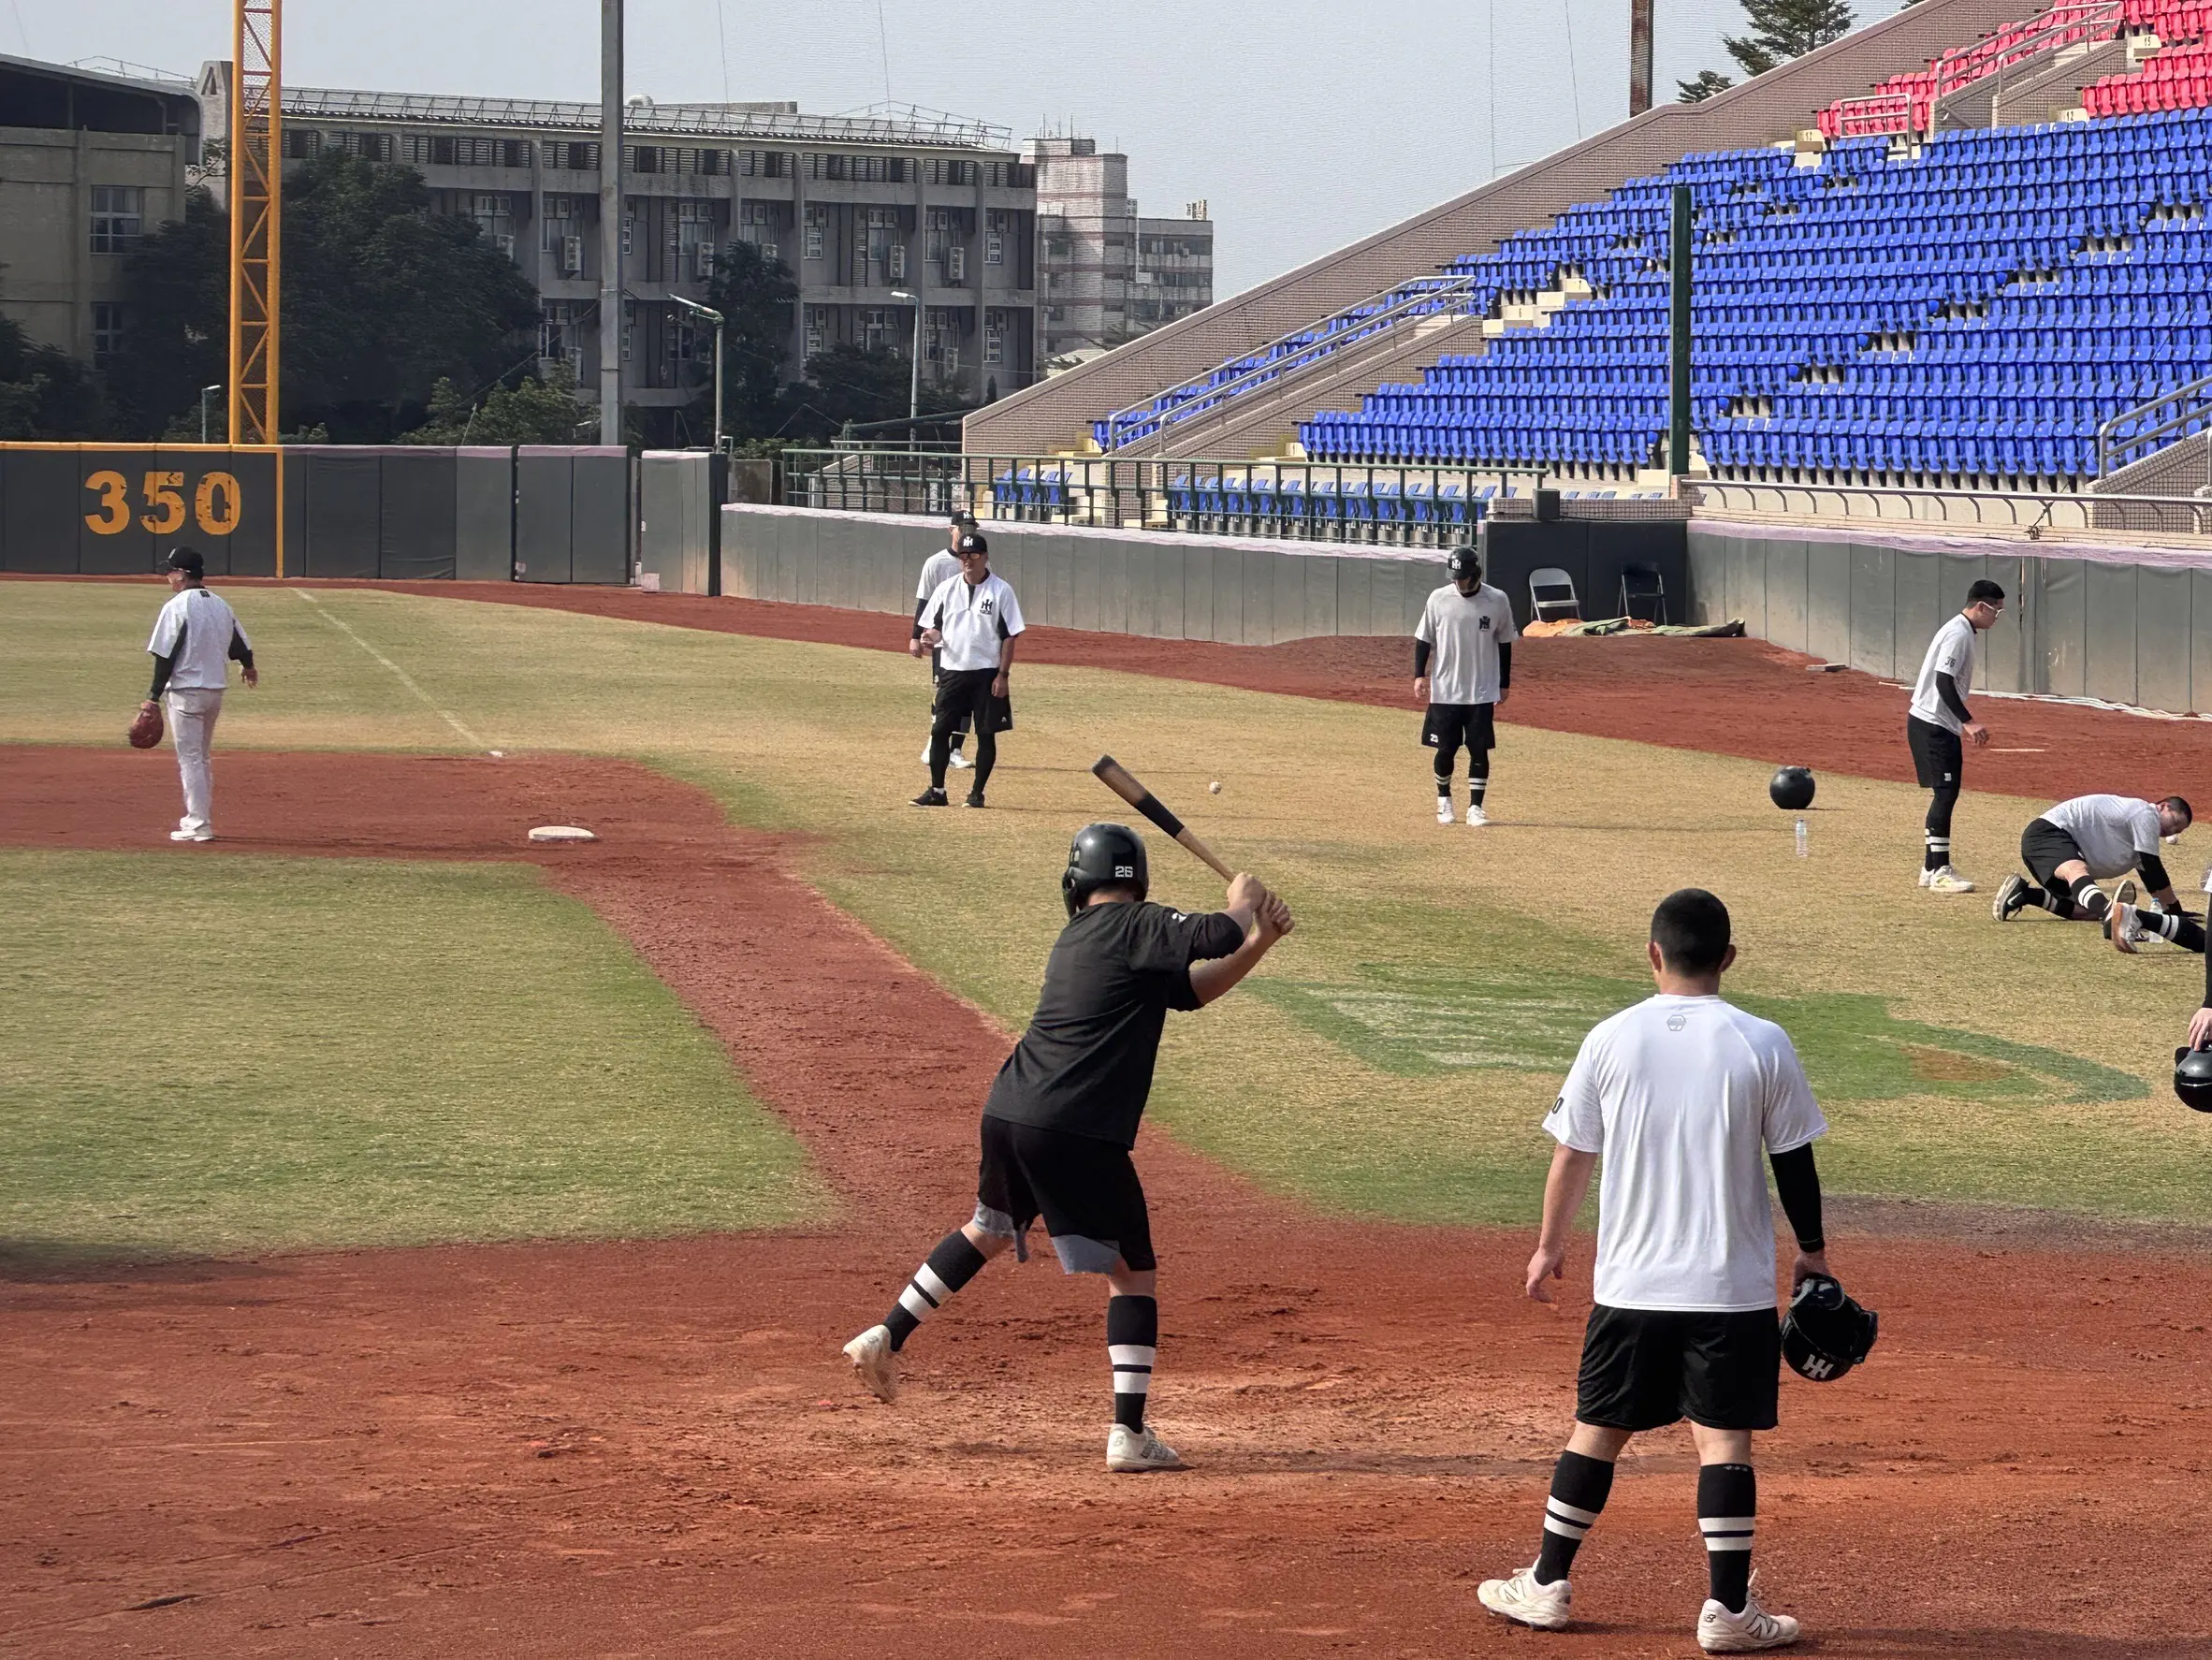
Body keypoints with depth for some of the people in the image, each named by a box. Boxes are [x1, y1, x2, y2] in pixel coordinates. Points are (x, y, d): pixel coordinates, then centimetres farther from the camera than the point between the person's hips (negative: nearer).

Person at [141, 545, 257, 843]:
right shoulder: (220, 605, 8)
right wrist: (249, 667, 40)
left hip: (186, 691, -7)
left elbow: (166, 654, -16)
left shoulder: (177, 607, -13)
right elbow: (240, 643, 18)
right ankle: (199, 818, 24)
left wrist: (154, 696, -13)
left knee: (190, 758, -4)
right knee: (201, 757, 19)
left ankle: (198, 826, -6)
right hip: (216, 690, 7)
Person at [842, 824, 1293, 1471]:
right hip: (1077, 1133, -8)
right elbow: (1214, 936, -20)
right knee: (1133, 1272, 2)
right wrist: (1241, 906, 3)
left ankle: (886, 1337, 33)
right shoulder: (1135, 926, -5)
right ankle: (1130, 1434, -5)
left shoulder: (1076, 938, 20)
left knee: (989, 1231, 33)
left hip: (1007, 1114, 8)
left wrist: (1258, 942, 13)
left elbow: (1193, 987, 23)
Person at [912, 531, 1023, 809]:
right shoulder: (947, 588, 6)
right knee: (939, 730, 1)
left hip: (987, 674, -3)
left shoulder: (1000, 591, -5)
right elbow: (934, 626, 12)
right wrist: (932, 637, -12)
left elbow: (1010, 636, -5)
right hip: (952, 671, 3)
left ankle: (977, 793, 10)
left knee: (986, 734, 2)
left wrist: (1003, 675, -10)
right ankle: (936, 791, 10)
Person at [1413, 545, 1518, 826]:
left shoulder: (1498, 600, -4)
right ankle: (1444, 800, 26)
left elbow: (1504, 644, 5)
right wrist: (1419, 675, -7)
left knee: (1479, 750, -1)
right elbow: (1424, 639, 4)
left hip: (1482, 693, -1)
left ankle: (1476, 807, 6)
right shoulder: (1439, 599, -3)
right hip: (1444, 691, 1)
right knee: (1445, 749, 6)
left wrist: (1504, 684, 6)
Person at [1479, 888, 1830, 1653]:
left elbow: (1572, 1154, 5)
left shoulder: (1611, 1040, -2)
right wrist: (1811, 1251, 14)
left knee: (1598, 1427, 12)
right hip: (1732, 1284, -2)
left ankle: (1546, 1585, 19)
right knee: (1723, 1437, 0)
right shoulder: (1762, 1045, -5)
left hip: (1630, 1282, 2)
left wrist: (1551, 1245, 19)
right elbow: (1794, 1162, 0)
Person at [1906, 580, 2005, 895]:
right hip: (1931, 725, -11)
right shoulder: (1958, 634, -16)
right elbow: (1943, 682, -24)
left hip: (1943, 726, 11)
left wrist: (1966, 723, 26)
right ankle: (1939, 872, -12)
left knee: (1946, 794, 13)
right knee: (1945, 793, -12)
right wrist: (1969, 722, -27)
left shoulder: (1962, 632, 16)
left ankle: (1932, 868, 19)